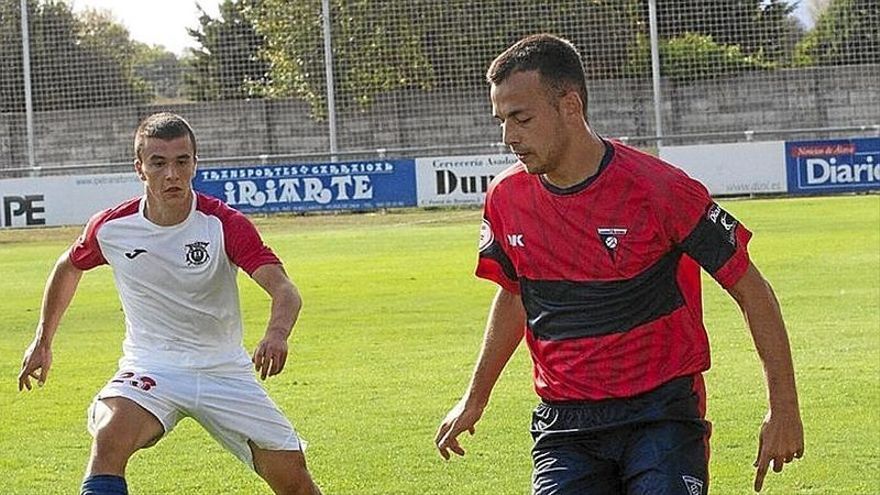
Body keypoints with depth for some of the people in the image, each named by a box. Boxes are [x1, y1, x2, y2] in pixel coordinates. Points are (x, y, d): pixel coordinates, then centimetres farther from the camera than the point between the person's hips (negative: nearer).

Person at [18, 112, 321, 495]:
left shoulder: (225, 224, -16)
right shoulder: (111, 227, -8)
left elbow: (284, 290, -27)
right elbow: (68, 268, 15)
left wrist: (277, 334, -49)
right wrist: (42, 342, 19)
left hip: (224, 372, 0)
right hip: (149, 369, 0)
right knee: (109, 438, -32)